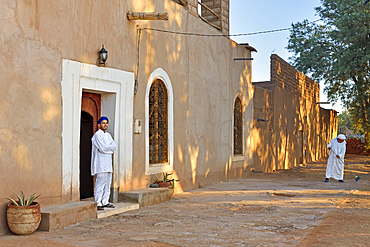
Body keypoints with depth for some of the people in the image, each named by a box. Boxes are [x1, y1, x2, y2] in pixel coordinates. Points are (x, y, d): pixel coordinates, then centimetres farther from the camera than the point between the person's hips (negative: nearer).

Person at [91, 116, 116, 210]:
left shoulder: (108, 135, 19)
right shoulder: (97, 135, -7)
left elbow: (114, 146, 7)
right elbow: (102, 147, -18)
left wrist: (107, 147, -10)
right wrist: (110, 146, -2)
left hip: (108, 163, 8)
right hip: (100, 164, -8)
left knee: (107, 183, 10)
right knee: (100, 183, -9)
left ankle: (105, 202, 17)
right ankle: (98, 203, -5)